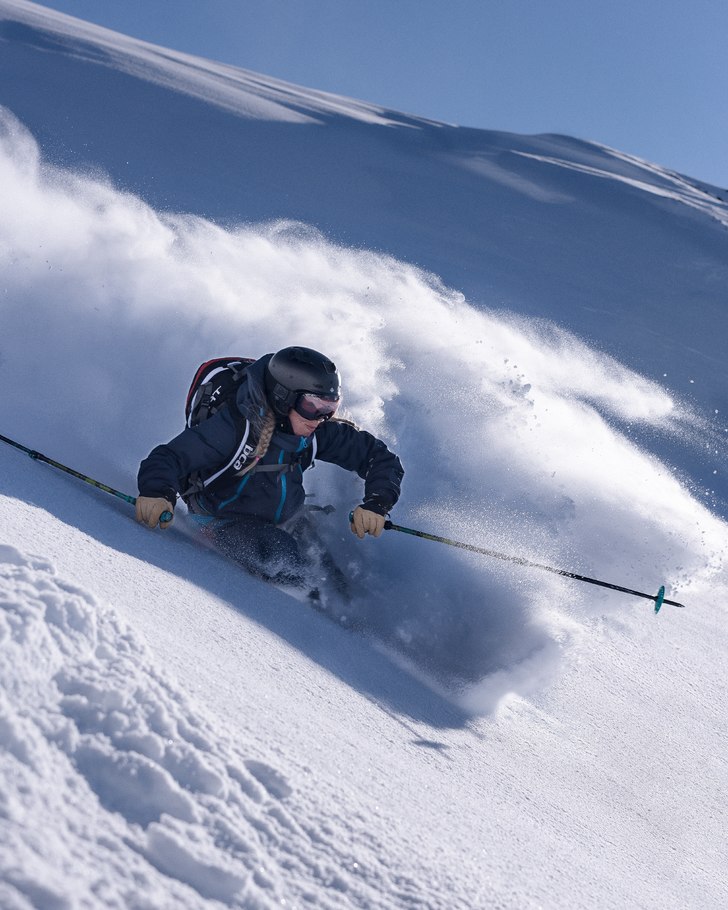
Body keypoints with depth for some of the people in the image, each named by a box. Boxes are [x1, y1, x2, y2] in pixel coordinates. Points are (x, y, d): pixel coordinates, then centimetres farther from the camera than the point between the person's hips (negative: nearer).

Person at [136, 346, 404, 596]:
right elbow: (168, 459, -27)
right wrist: (157, 493, -49)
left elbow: (378, 456, -4)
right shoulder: (237, 426, -26)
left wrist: (376, 504, -22)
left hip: (288, 521, 7)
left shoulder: (319, 431, -12)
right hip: (230, 522, -7)